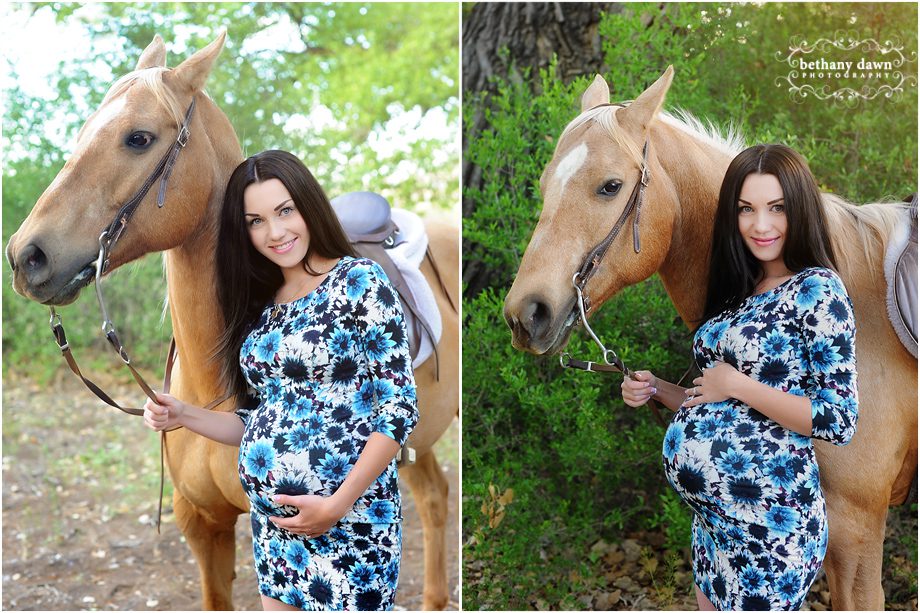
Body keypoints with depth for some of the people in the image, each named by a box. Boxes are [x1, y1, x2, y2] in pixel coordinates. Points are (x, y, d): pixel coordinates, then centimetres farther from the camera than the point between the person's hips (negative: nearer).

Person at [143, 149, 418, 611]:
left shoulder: (360, 282, -7)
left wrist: (338, 504, -17)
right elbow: (258, 423, 15)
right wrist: (183, 415, 0)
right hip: (271, 522, 6)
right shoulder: (260, 306, 12)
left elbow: (400, 408, -13)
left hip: (348, 521, -6)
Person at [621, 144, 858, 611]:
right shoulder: (741, 294, 11)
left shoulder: (817, 289, -12)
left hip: (768, 515, -8)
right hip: (714, 512, 8)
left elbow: (839, 421, -18)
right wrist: (657, 391, 3)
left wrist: (737, 386, -16)